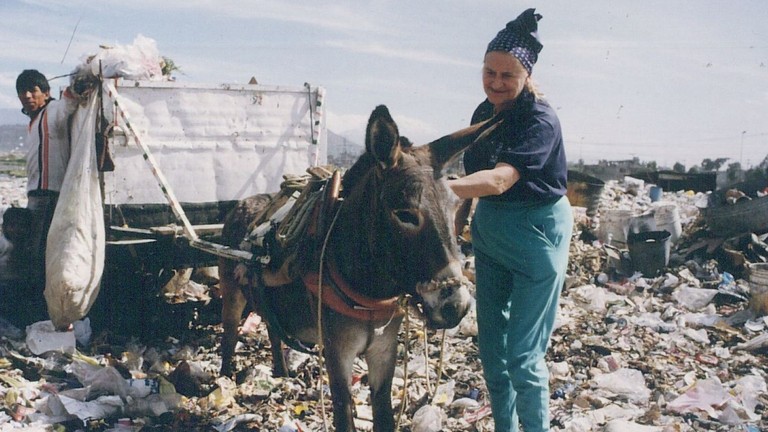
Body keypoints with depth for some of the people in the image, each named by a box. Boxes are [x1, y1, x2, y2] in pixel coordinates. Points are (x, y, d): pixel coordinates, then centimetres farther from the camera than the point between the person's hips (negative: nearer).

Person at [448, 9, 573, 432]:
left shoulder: (541, 121, -21)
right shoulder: (484, 113, 2)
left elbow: (500, 180, -37)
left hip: (536, 237, -7)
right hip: (489, 234, 7)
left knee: (523, 356, -2)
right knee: (490, 346, 15)